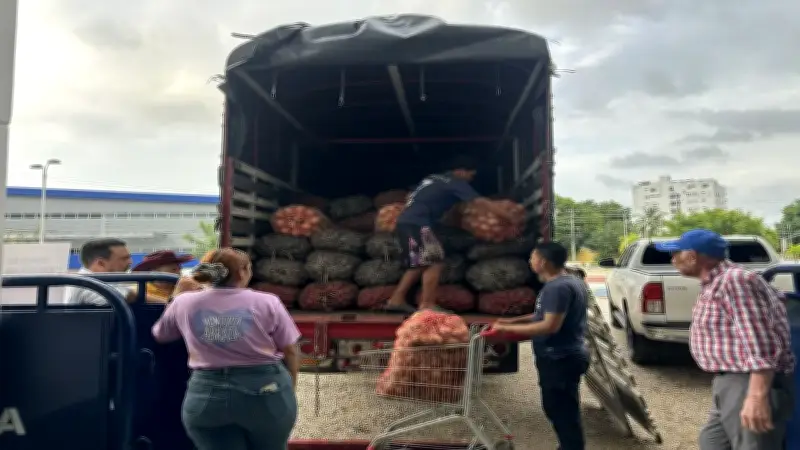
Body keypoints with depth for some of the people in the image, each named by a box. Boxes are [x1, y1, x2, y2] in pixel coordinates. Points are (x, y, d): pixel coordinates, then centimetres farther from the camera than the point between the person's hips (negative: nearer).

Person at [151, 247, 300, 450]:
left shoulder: (183, 303, 4)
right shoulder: (267, 303, -3)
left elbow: (159, 335, 22)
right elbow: (290, 351, 0)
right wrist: (289, 390, 15)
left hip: (206, 396, 2)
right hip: (265, 392, -1)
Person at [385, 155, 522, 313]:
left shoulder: (435, 179, 22)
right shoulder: (456, 182, -3)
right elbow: (483, 203, -5)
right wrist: (511, 218, -2)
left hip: (407, 222, 9)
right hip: (417, 224, -9)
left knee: (418, 265, 15)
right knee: (434, 263, -7)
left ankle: (396, 300, 17)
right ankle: (427, 305, -7)